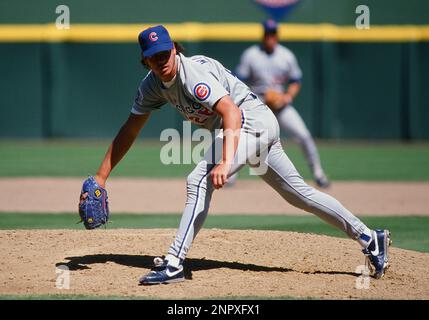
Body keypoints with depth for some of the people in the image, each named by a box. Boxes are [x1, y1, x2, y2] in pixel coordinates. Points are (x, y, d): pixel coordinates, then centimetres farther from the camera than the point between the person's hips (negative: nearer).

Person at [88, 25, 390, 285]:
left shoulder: (193, 72, -23)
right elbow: (129, 131, 10)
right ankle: (369, 238, 19)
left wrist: (225, 162, -47)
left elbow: (232, 112, -35)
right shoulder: (153, 84, 4)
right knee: (299, 192, 13)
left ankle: (174, 264, -24)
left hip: (252, 119, -10)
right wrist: (101, 177, 5)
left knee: (199, 181, -22)